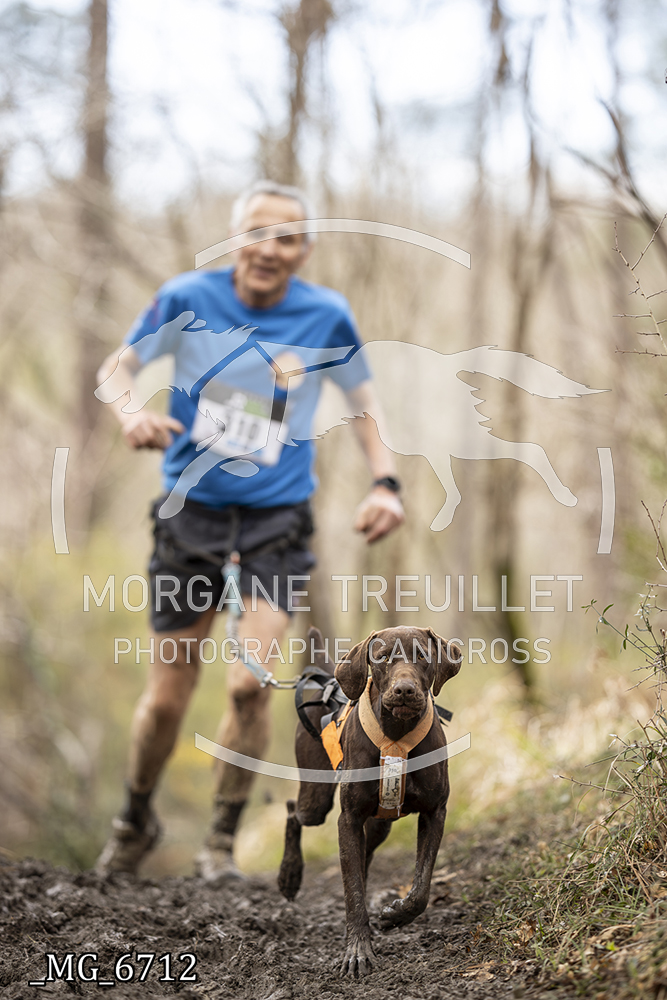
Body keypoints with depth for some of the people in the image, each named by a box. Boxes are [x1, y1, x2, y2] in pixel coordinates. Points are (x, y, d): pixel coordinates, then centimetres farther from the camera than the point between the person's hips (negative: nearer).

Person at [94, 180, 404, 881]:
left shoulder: (326, 315, -4)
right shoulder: (188, 298, -7)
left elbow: (362, 399, 11)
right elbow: (117, 367, 6)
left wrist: (384, 484, -2)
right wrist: (132, 414, -17)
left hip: (278, 518, 0)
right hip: (191, 511, 0)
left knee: (250, 684, -16)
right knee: (167, 697, 6)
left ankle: (222, 843, 5)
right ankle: (135, 823, 34)